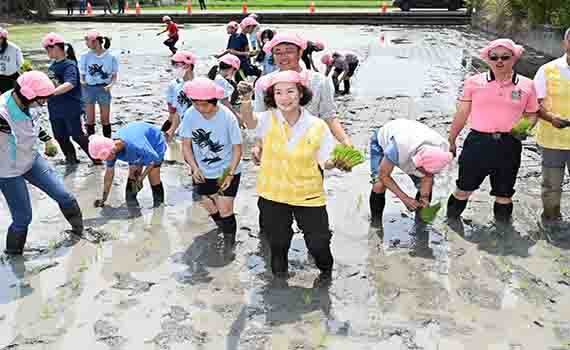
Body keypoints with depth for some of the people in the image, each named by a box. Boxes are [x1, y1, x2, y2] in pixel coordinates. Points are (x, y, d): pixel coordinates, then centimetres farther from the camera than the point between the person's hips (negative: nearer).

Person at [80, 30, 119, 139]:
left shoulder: (110, 57, -6)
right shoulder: (85, 56, -1)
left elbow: (114, 76, 2)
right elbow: (82, 74, 8)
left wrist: (111, 84, -15)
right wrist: (82, 81, -13)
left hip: (103, 89, -2)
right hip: (89, 88, 2)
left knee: (105, 119, 6)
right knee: (90, 119, 8)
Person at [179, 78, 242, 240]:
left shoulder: (227, 117, -21)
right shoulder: (190, 114, -14)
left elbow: (237, 148, -12)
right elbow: (186, 144, -4)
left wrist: (230, 174, -19)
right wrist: (195, 168, -16)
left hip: (227, 171, -3)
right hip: (202, 173, 4)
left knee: (225, 210, -6)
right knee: (211, 209, 16)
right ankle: (223, 233, 43)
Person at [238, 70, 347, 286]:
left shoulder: (317, 126, -10)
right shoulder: (269, 120, -9)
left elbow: (326, 162, -3)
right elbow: (249, 121, -31)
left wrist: (336, 162, -27)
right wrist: (246, 101, -52)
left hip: (308, 194, -1)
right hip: (273, 193, 1)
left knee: (318, 241, 6)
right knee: (277, 239, 18)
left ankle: (326, 269, 41)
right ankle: (279, 266, 52)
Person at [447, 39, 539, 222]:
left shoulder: (526, 85, 3)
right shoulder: (474, 82, 0)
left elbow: (532, 115, 12)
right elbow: (461, 114, 4)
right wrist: (451, 141, 9)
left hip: (509, 147, 1)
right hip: (477, 143, -1)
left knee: (504, 194, 15)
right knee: (463, 190, 8)